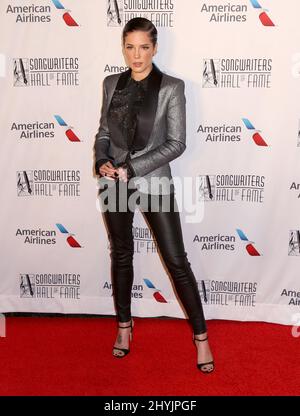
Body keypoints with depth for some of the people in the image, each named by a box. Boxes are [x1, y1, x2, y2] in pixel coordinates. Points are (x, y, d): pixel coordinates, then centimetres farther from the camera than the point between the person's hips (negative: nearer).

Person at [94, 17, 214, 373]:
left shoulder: (172, 87, -7)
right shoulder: (111, 83, 5)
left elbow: (176, 143, -10)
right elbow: (103, 132, 11)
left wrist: (132, 168, -16)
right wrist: (102, 161, -9)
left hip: (154, 183, -3)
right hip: (114, 184, 4)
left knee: (176, 261, -1)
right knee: (121, 256, 14)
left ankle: (200, 336, 15)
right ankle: (124, 325, 34)